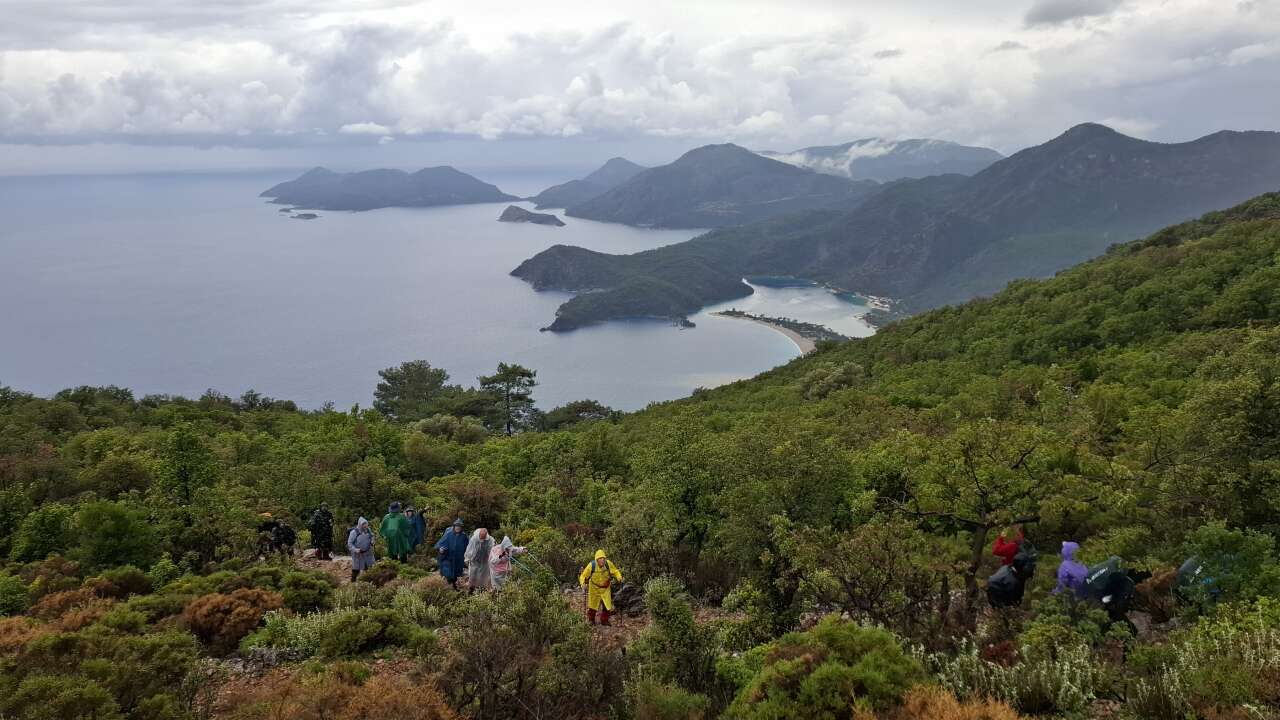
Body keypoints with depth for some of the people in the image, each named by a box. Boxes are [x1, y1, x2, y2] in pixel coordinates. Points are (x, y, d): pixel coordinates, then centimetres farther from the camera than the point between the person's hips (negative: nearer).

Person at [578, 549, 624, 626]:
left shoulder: (608, 563, -24)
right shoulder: (591, 565, -27)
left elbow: (615, 571, -8)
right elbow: (583, 575, -17)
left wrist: (619, 578, -25)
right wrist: (582, 583, -35)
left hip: (605, 588, 1)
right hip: (594, 587, -1)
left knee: (607, 605, 0)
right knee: (592, 605, 13)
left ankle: (604, 620, 21)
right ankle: (591, 620, 36)